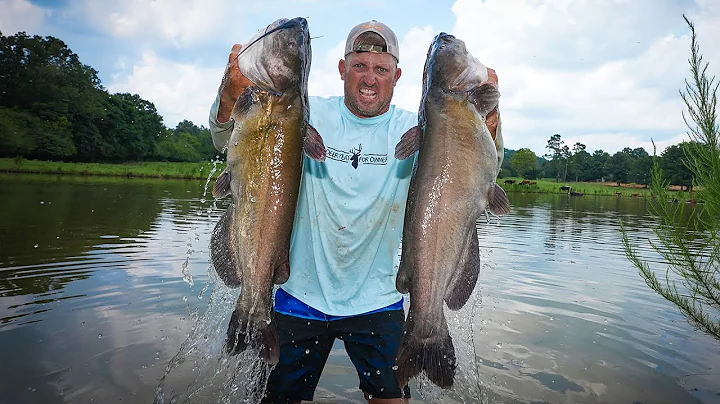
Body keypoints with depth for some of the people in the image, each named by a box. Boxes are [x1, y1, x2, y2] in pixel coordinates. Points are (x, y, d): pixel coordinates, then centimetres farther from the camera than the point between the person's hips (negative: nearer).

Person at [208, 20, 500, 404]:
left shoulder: (413, 130, -6)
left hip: (376, 300, 0)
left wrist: (488, 116, -37)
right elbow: (227, 140, -10)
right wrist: (230, 92, -32)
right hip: (301, 295, 1)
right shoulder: (311, 115, -7)